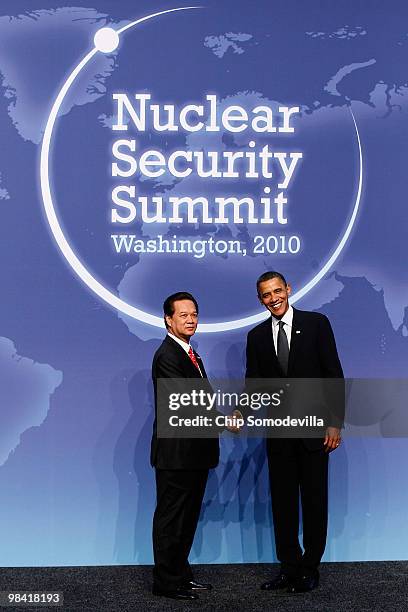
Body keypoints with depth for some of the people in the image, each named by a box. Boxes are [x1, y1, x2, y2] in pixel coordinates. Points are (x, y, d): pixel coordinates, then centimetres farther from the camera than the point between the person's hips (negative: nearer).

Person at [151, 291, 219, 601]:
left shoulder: (191, 354, 15)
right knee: (171, 518, 2)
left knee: (187, 517, 18)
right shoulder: (167, 355, -16)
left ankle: (181, 575, 30)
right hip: (176, 452, -10)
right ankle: (166, 582, 13)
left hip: (194, 451, 10)